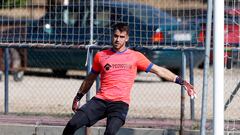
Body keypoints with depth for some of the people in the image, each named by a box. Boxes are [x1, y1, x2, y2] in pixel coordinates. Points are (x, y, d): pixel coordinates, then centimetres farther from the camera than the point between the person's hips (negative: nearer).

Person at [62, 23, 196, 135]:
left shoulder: (135, 56, 7)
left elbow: (159, 70, 9)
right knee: (73, 124, -13)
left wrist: (181, 81, 4)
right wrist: (78, 97, 28)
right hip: (100, 100, 2)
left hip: (120, 104, -2)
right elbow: (90, 79, 25)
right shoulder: (101, 56, 12)